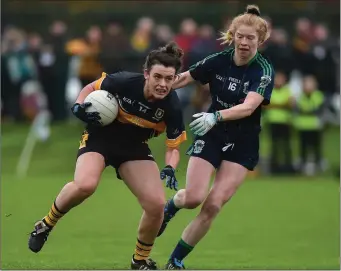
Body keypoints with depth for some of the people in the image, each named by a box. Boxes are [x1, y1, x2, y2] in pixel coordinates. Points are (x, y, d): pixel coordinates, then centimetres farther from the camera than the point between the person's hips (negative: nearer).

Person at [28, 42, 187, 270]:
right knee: (85, 185, -33)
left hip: (135, 147, 3)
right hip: (101, 137, -3)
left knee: (156, 204, -14)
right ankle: (46, 225, -5)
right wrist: (79, 106, -22)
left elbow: (174, 147, -8)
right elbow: (92, 88, -4)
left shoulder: (172, 107, -21)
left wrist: (170, 169, -28)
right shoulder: (125, 82, -26)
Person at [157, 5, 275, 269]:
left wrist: (216, 116, -45)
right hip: (211, 136, 1)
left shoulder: (264, 71, -16)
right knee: (193, 197, -14)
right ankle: (170, 206, 25)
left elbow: (248, 107, -30)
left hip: (242, 146, -1)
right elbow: (183, 78, 6)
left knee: (213, 205, -10)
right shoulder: (218, 61, -8)